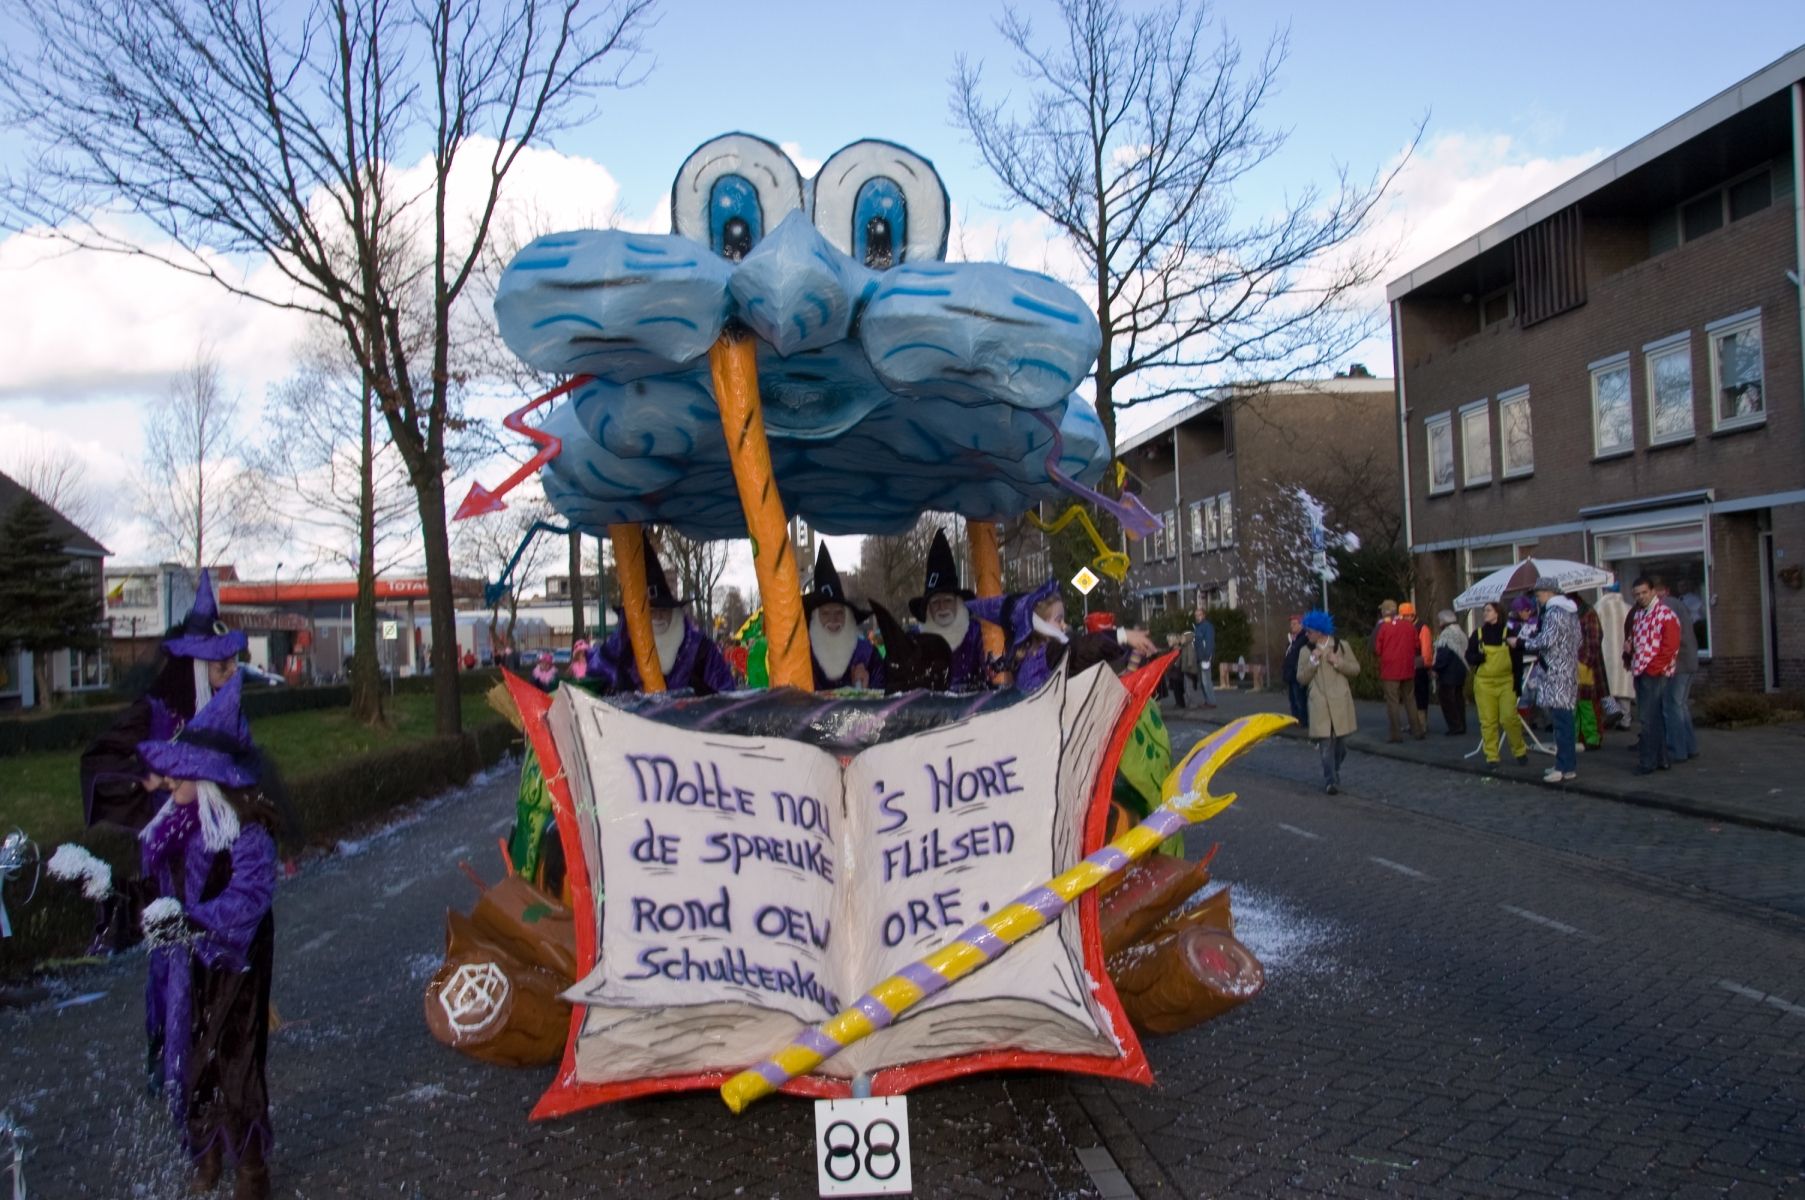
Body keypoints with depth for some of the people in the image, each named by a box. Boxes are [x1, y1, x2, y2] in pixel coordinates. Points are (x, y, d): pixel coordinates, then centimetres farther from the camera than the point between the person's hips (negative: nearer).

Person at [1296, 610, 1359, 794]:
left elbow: (1355, 669, 6)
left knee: (1340, 742, 9)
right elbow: (1301, 679, 3)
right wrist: (1313, 661, -11)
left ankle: (1334, 773, 31)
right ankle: (1330, 781, -4)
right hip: (1319, 704, -1)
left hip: (1340, 703, 1)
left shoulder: (1342, 646, 4)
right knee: (1326, 743, -8)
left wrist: (1338, 662, -11)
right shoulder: (1306, 651, 5)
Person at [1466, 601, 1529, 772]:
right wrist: (1478, 657, -15)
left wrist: (1517, 681, -2)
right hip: (1484, 683, 2)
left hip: (1506, 682, -2)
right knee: (1487, 721, 0)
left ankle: (1520, 751, 12)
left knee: (1509, 718, -10)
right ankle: (1491, 758, 6)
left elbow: (1517, 658, 4)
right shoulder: (1477, 634, 6)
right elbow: (1469, 656, 8)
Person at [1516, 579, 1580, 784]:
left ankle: (1566, 768, -7)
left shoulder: (1553, 612, -13)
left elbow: (1546, 640, -21)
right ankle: (1567, 763, 18)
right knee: (1564, 719, 13)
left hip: (1556, 674, -10)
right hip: (1569, 671, 10)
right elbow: (1577, 641, 22)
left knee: (1561, 720, -8)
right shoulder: (1571, 611, 18)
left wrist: (1521, 642, -8)